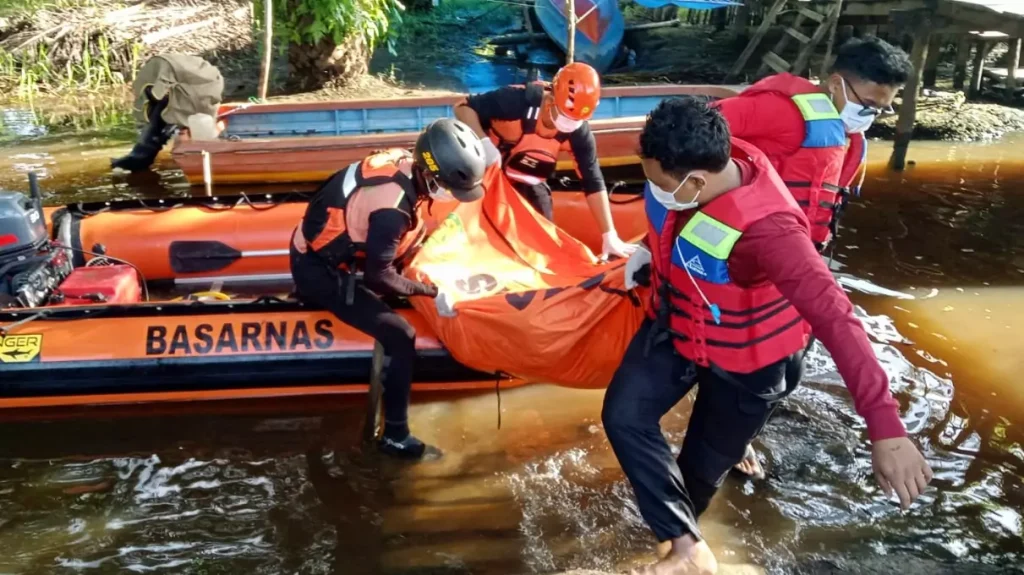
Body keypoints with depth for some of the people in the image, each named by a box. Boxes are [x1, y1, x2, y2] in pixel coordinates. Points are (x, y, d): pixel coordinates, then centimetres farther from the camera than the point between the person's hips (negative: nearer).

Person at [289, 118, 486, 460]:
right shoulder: (392, 210, -32)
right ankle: (395, 437, -1)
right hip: (317, 270, -8)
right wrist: (428, 290, -11)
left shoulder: (401, 159, -10)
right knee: (399, 336, -10)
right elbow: (378, 276, -22)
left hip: (315, 246, 8)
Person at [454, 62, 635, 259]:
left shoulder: (579, 133, -20)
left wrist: (609, 236, -12)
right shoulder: (517, 100, -32)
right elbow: (464, 107, -24)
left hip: (528, 183, 4)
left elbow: (594, 182, -13)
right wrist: (484, 142, -40)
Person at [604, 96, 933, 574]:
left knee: (705, 462, 12)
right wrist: (650, 249, 16)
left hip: (744, 356, -6)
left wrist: (885, 428, -52)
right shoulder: (695, 163, -22)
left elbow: (834, 318, -48)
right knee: (623, 417, -5)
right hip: (675, 324, 6)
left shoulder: (764, 227, -42)